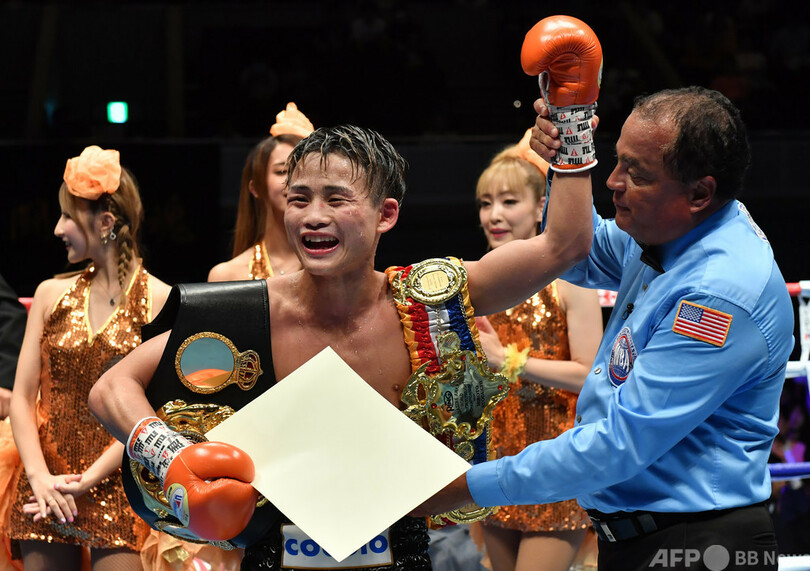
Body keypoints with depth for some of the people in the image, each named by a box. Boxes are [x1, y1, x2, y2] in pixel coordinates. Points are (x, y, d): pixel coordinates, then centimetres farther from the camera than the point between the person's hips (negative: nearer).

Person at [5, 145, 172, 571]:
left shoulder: (160, 301, -4)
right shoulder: (52, 294, 9)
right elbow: (22, 396, 5)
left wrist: (87, 481, -14)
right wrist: (39, 476, -10)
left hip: (118, 486, -4)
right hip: (46, 488, 4)